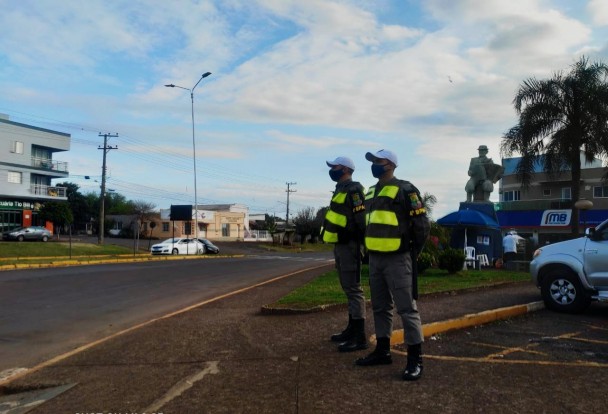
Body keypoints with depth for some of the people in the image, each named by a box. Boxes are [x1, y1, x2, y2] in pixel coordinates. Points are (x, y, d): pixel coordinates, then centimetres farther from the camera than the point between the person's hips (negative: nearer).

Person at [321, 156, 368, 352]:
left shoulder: (353, 190, -13)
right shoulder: (341, 190, 18)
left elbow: (361, 219, -20)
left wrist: (365, 244, -22)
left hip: (348, 246, -10)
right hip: (340, 245, 10)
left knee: (353, 289, -8)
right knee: (348, 288, 15)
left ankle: (360, 337, -4)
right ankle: (352, 329, 25)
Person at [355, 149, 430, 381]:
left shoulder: (405, 190, -9)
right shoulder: (371, 193, 15)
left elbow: (422, 225, -10)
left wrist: (411, 253, -4)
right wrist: (372, 250, 16)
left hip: (397, 260, -8)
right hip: (375, 259, 8)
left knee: (407, 308, -4)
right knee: (380, 307, 15)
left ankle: (415, 359, 3)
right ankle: (382, 351, 27)